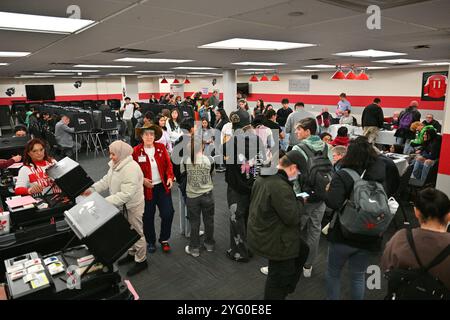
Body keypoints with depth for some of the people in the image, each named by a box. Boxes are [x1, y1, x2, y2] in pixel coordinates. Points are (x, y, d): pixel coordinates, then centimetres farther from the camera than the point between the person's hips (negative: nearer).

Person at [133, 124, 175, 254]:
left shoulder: (161, 148, 0)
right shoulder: (136, 151, -8)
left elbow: (168, 164, 5)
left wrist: (170, 177, -11)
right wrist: (142, 180, -19)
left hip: (163, 187, 2)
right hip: (146, 188, -2)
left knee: (168, 213, 0)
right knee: (148, 217, 10)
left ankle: (164, 240, 23)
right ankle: (150, 242, 32)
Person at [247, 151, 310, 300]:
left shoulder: (262, 178, 2)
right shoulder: (280, 186, -31)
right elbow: (292, 217, -26)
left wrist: (295, 199, 11)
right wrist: (300, 201, -7)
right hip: (274, 241, -10)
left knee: (302, 250, 26)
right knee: (280, 277, 10)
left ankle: (287, 288, 39)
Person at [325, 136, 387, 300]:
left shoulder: (342, 175, -23)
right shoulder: (380, 173, -7)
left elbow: (333, 203, -33)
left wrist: (327, 191, -14)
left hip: (343, 235, -4)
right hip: (368, 237, 5)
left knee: (333, 273, 19)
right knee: (358, 276, 23)